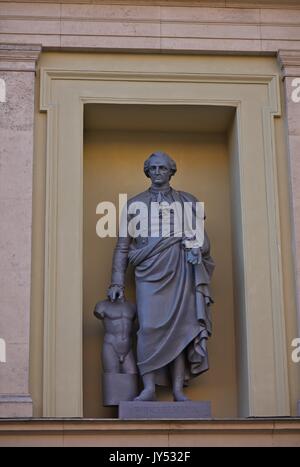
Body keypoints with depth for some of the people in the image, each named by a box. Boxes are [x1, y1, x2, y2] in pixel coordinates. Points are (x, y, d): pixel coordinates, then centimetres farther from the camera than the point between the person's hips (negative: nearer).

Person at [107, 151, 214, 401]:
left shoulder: (187, 201, 16)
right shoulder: (136, 203, 14)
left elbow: (202, 238, 16)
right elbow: (123, 246, 12)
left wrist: (197, 248, -8)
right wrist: (117, 282, 5)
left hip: (181, 273, 1)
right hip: (150, 273, -1)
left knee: (180, 328, -4)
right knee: (149, 327, -13)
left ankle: (178, 389, -3)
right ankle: (149, 388, -13)